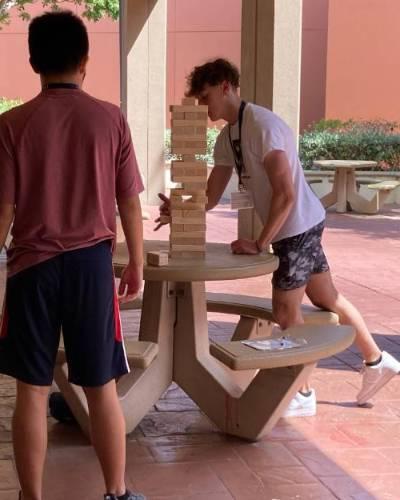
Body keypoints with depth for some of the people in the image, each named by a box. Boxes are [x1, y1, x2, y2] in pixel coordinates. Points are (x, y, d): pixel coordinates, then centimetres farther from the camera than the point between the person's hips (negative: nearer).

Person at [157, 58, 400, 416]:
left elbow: (285, 194, -26)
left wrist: (259, 244, -22)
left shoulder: (263, 125, -22)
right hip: (300, 227, 9)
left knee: (286, 313, 1)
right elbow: (211, 197, 6)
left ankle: (302, 395, 17)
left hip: (297, 227, -9)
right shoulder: (226, 137, 6)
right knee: (327, 298, 20)